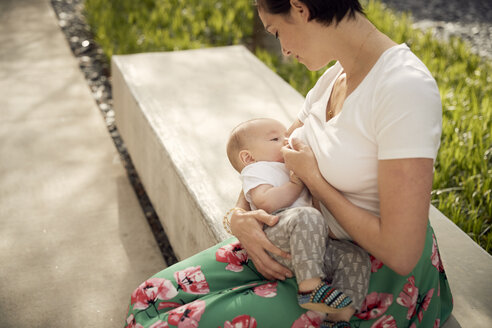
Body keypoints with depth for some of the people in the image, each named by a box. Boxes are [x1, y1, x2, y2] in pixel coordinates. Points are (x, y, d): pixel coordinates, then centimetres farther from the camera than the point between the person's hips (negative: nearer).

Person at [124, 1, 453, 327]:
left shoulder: (405, 88, -25)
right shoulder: (336, 76, 3)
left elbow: (401, 254, -28)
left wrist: (313, 178, -17)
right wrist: (240, 215, -9)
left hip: (376, 276, -8)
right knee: (152, 298, -1)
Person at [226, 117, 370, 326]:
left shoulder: (296, 170, 41)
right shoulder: (256, 169, 14)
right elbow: (266, 202, -9)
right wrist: (297, 184, 1)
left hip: (312, 242, 8)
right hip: (276, 235, -8)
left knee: (357, 257, -10)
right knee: (307, 217, -37)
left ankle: (341, 317, -23)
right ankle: (310, 285, -40)